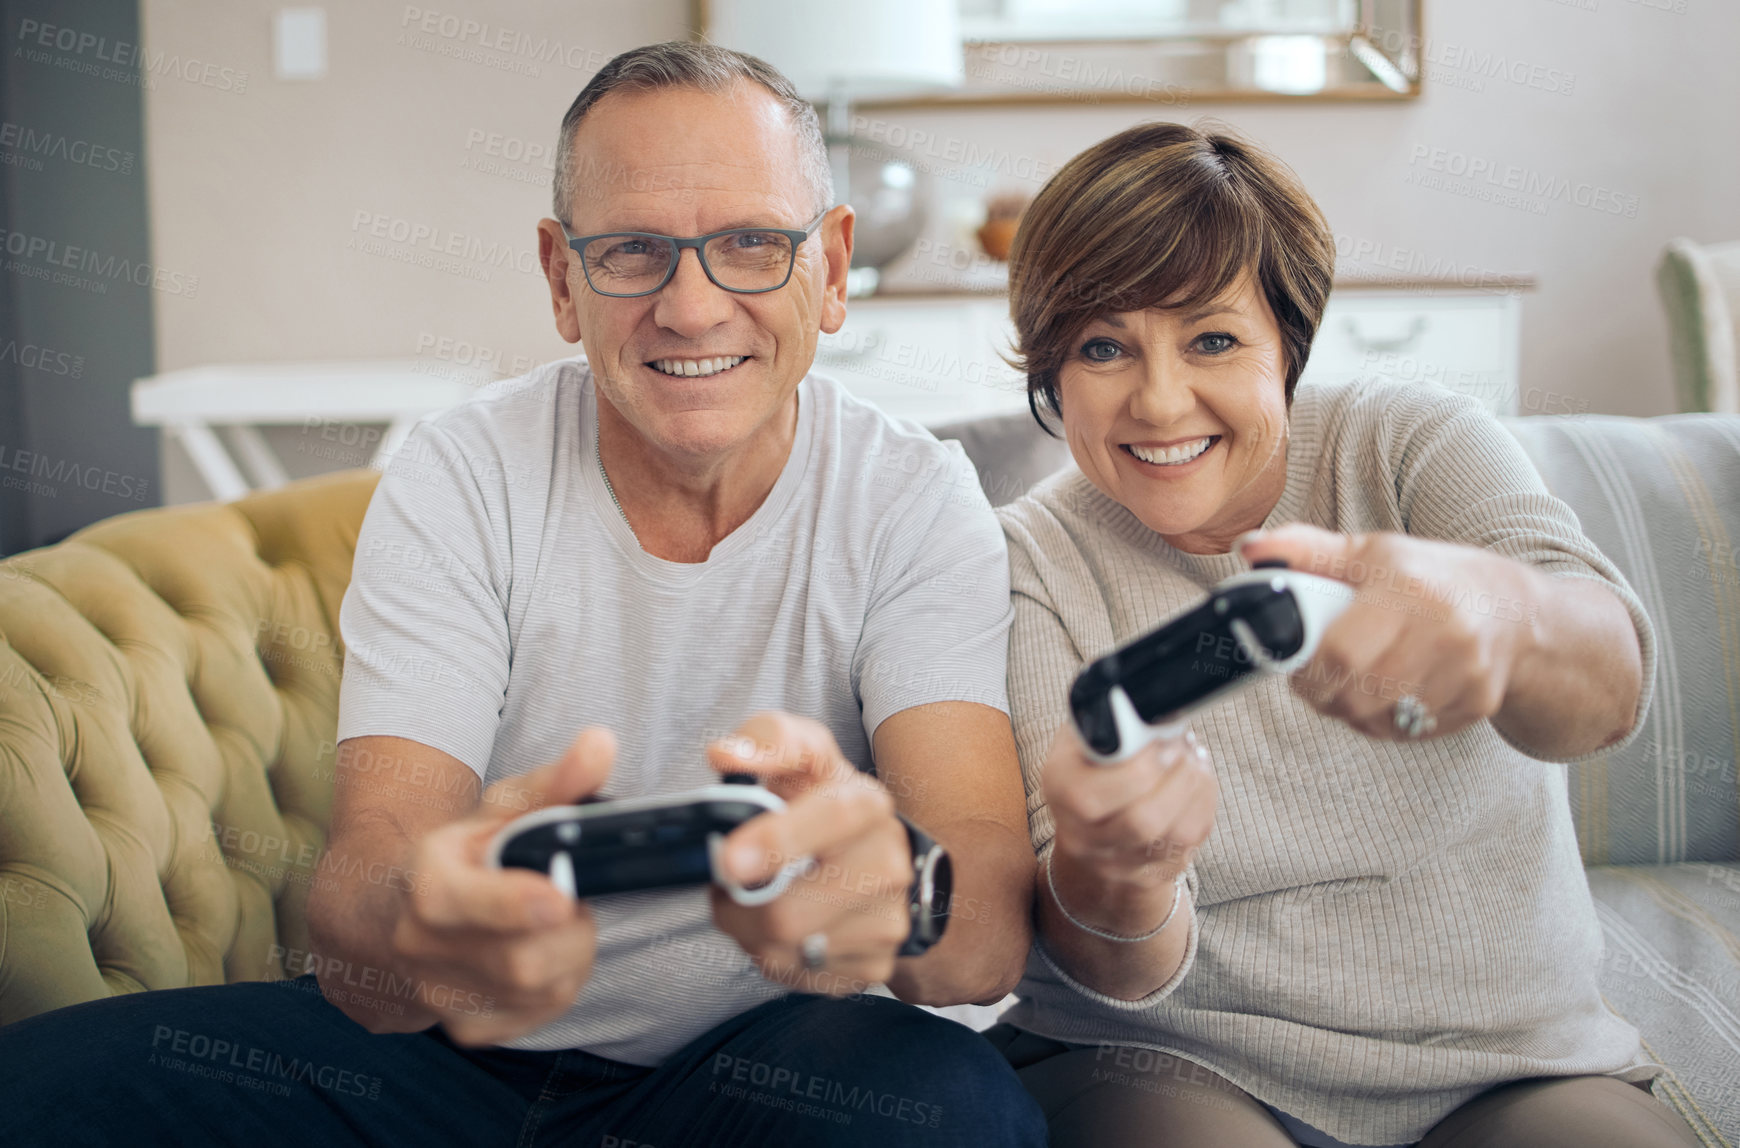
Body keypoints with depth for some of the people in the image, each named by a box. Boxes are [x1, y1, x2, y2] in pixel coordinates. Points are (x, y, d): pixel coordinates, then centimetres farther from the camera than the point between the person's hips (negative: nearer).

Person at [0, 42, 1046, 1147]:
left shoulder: (917, 502, -9)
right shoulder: (461, 477, -8)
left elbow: (994, 920, -23)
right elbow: (364, 889, -19)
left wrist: (889, 890, -48)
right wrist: (420, 926, -45)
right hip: (441, 1049, 1)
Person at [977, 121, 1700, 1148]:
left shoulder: (1416, 444, -2)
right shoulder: (1034, 563, -4)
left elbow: (1611, 684, -23)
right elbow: (1118, 977, -14)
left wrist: (1497, 609, -47)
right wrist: (1107, 870, -38)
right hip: (1174, 1063, -1)